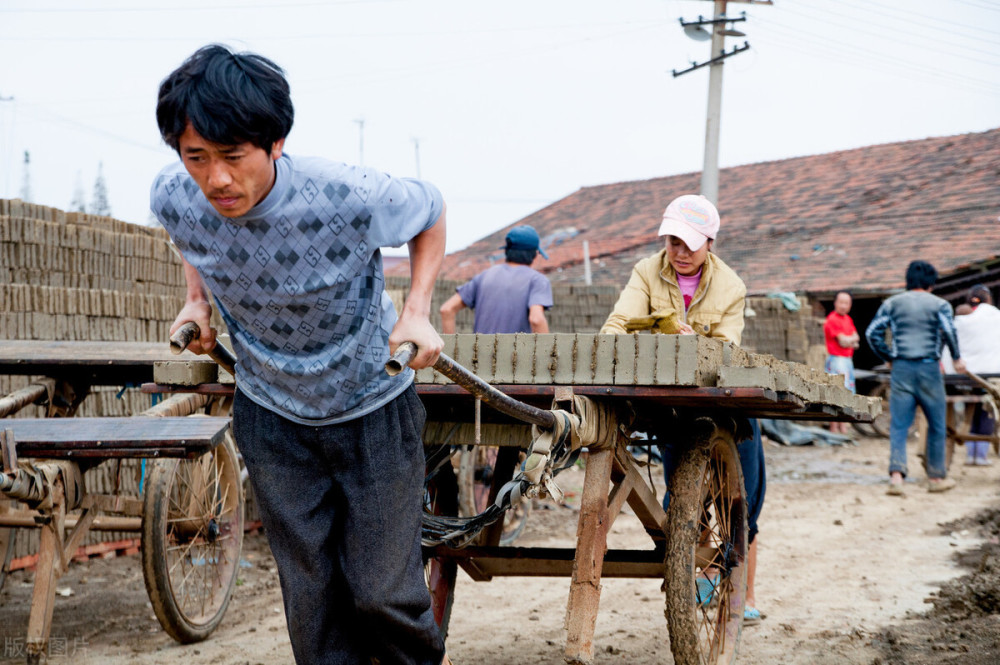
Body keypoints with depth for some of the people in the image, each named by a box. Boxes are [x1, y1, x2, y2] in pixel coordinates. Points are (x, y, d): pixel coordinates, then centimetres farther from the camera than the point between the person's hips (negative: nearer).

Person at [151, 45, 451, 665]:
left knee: (381, 589, 3)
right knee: (310, 591, 8)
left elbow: (431, 209, -8)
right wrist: (196, 299, -6)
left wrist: (416, 313, -17)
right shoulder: (173, 197, -19)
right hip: (271, 415, 3)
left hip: (372, 409, -3)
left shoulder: (351, 197, -32)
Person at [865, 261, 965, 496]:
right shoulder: (939, 304, 2)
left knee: (898, 426, 0)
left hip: (901, 368, 2)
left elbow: (872, 333, 4)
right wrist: (957, 358, -1)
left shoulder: (892, 303, 10)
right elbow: (949, 331, -14)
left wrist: (888, 357, 16)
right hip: (929, 368, -2)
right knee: (936, 425, 13)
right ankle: (937, 477, 20)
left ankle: (896, 475, -18)